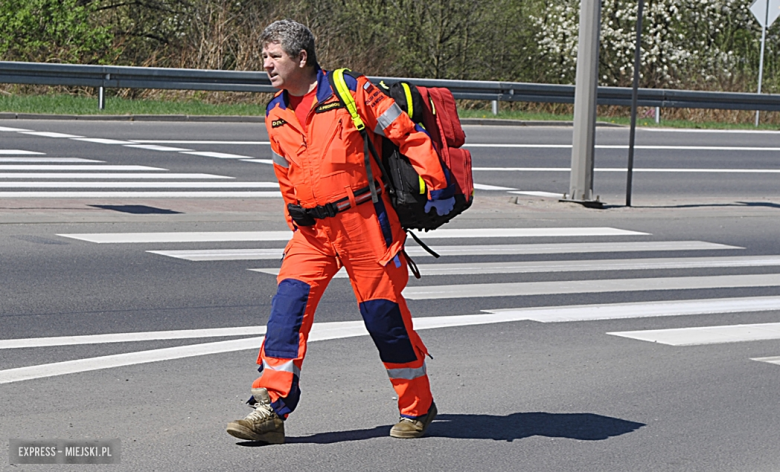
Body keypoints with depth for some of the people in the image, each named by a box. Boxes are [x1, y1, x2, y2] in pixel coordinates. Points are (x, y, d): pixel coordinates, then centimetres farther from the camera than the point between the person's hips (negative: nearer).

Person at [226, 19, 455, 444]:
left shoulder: (353, 92, -8)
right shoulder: (275, 116, 10)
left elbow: (409, 136, -6)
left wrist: (436, 188, -9)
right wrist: (297, 221, 22)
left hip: (365, 221, -5)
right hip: (312, 229, 5)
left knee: (383, 312, 1)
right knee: (289, 302, -10)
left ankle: (418, 408, 19)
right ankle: (270, 409, -10)